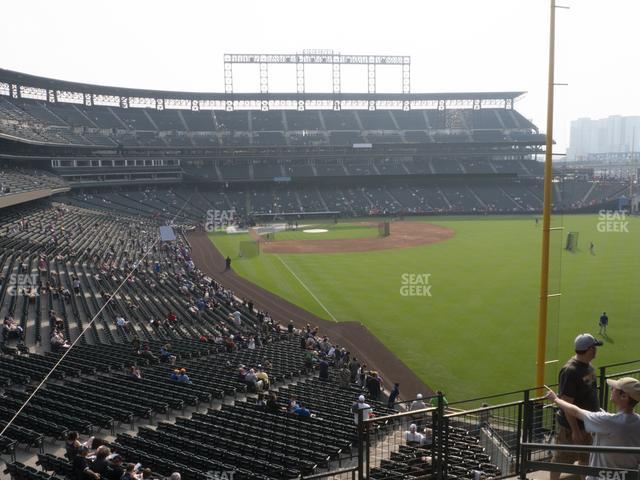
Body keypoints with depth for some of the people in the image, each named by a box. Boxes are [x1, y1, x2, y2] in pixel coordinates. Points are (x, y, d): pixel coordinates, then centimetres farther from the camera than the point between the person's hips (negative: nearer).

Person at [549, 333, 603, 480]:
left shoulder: (588, 366, 1)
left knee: (586, 457, 24)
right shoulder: (570, 371, -27)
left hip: (588, 423, 9)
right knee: (562, 458, 9)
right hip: (571, 425, -9)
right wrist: (575, 430, -23)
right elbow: (567, 403, -25)